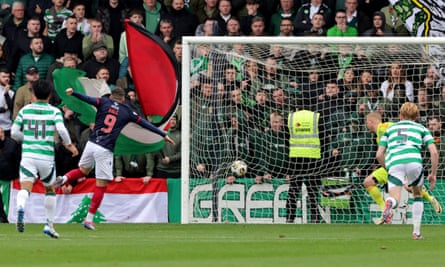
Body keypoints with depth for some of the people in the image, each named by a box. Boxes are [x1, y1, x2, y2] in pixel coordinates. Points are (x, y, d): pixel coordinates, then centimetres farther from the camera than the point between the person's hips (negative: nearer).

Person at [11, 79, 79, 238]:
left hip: (28, 154, 0)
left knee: (25, 188, -12)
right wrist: (69, 145, 4)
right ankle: (49, 225, 20)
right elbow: (61, 129, -12)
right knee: (50, 190, 21)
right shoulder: (54, 111, 3)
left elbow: (14, 132, 6)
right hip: (47, 157, 0)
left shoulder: (25, 110, 7)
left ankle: (20, 208, -45)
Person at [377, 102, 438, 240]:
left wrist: (389, 169, 38)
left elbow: (379, 155, 23)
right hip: (413, 160, 0)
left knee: (394, 199, -4)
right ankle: (416, 232, 21)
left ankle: (389, 203, -44)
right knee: (418, 195, 26)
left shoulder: (390, 129, 31)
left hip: (393, 162, 0)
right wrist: (433, 174, 23)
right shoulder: (421, 129, 26)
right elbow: (434, 152, 14)